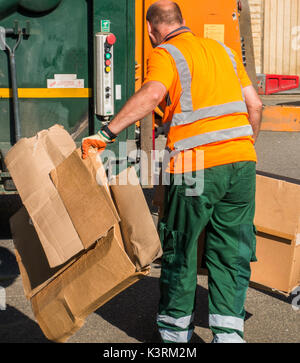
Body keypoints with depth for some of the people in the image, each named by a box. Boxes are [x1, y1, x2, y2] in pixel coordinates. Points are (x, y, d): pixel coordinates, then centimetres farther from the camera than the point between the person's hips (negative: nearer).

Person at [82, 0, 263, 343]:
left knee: (179, 251, 12)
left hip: (196, 167, -5)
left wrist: (106, 133, -23)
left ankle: (175, 331, 26)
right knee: (231, 254, 12)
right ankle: (229, 333, 8)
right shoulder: (222, 49, 20)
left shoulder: (164, 54, 1)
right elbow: (254, 105, 19)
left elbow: (152, 93, -21)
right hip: (242, 162, 5)